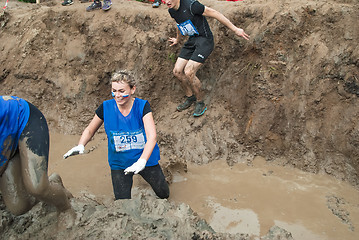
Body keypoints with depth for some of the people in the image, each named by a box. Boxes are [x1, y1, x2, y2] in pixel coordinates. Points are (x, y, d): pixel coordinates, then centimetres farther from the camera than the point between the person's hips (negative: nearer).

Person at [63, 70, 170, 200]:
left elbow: (152, 136, -30)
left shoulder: (142, 106, -19)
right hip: (119, 164, 1)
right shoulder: (106, 108, -13)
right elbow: (90, 130, 1)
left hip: (145, 159, 0)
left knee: (164, 194, 14)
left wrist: (142, 161, -45)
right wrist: (80, 146, -20)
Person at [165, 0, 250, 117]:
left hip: (204, 40, -8)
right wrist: (177, 39, 42)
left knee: (188, 72, -18)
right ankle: (190, 97, 24)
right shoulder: (172, 10, 2)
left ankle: (200, 102, 3)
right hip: (191, 40, 8)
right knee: (177, 71, 1)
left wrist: (235, 29, -17)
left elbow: (214, 13, -19)